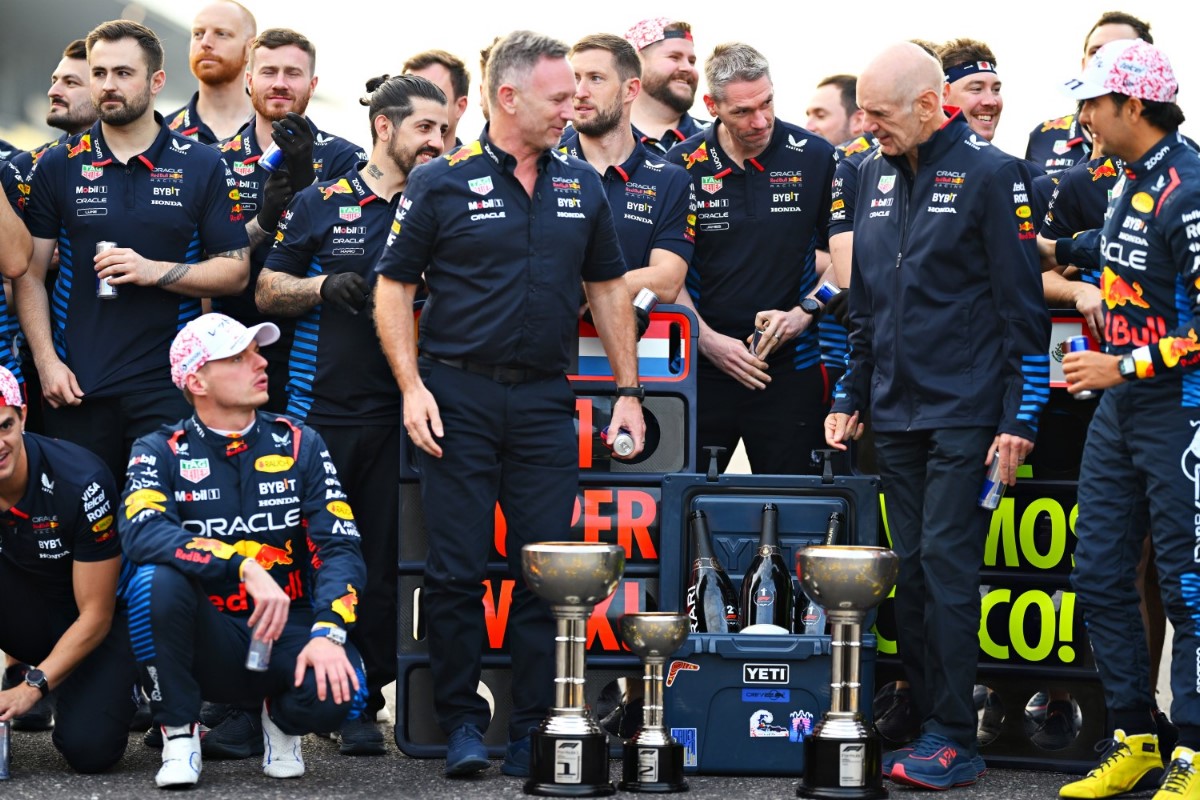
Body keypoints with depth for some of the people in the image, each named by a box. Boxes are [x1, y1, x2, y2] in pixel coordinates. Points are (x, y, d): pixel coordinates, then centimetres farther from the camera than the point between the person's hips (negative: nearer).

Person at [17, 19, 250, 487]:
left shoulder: (201, 167, 4)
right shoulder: (58, 167, 6)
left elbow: (235, 272, 2)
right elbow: (29, 273, 5)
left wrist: (154, 271, -13)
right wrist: (46, 361, -6)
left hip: (169, 382, -1)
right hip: (77, 384, 1)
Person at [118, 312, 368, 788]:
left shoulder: (298, 446, 3)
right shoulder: (161, 453, -2)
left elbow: (339, 547, -6)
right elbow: (141, 534, -23)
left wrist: (328, 634, -25)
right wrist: (246, 568, -35)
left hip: (286, 632, 1)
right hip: (207, 641, -1)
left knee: (334, 691, -32)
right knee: (155, 578, -32)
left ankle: (282, 721, 7)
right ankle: (178, 735, -10)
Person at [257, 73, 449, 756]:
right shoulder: (323, 202, 6)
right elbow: (267, 291, 7)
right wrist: (327, 287, -10)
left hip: (397, 411, 1)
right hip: (321, 410, -1)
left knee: (382, 563, 2)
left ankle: (363, 704, 9)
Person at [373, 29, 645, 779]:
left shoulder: (582, 185, 9)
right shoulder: (443, 182, -3)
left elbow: (608, 289, 16)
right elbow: (394, 288, 0)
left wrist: (629, 391, 12)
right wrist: (412, 387, -9)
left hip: (545, 399, 3)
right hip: (459, 394, -3)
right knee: (457, 570, 0)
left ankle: (535, 727, 10)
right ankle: (462, 721, 12)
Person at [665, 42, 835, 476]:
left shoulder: (815, 158, 0)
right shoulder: (683, 166, 0)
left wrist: (805, 312, -7)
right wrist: (708, 340, -8)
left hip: (790, 368, 0)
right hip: (702, 365, 0)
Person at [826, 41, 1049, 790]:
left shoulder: (990, 174, -8)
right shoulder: (876, 176, 13)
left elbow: (1023, 307, -9)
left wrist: (1019, 419, -12)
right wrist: (851, 396, 16)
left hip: (964, 412, -7)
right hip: (896, 413, 7)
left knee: (947, 563, -8)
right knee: (912, 568, 7)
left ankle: (954, 739, -4)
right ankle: (927, 720, 14)